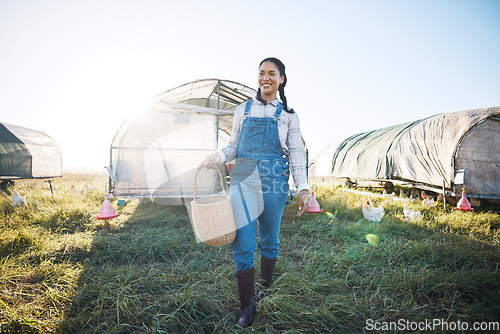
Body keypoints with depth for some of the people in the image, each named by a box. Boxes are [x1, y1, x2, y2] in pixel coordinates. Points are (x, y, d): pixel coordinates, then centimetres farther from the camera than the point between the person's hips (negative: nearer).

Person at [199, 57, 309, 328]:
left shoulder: (288, 115, 8)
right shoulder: (244, 110, 12)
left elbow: (296, 153, 5)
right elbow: (234, 146, 14)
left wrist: (303, 188, -3)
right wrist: (218, 156, -7)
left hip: (274, 183, 0)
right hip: (243, 179, 1)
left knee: (269, 240, 10)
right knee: (243, 244, -4)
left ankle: (266, 290, 35)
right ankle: (247, 306, 11)